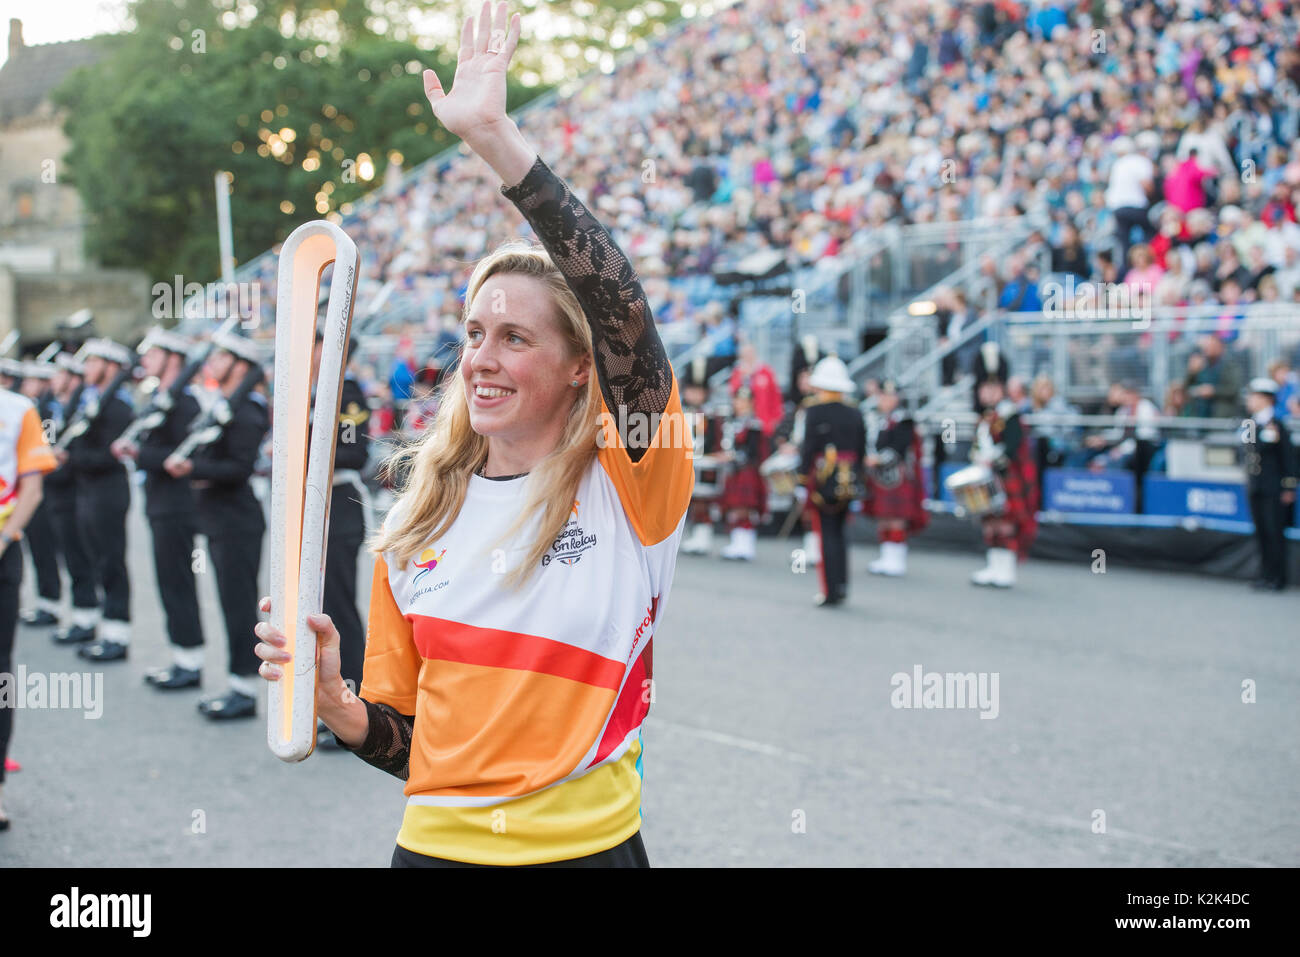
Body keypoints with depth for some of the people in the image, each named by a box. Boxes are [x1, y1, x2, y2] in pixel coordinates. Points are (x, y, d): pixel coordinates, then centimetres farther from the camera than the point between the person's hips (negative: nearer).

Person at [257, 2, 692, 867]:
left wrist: (497, 138, -29)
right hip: (437, 844, 4)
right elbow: (403, 739, 9)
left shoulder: (629, 483, -8)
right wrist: (330, 698, -12)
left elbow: (621, 305, -24)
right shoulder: (418, 524, 5)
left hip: (586, 845, -3)